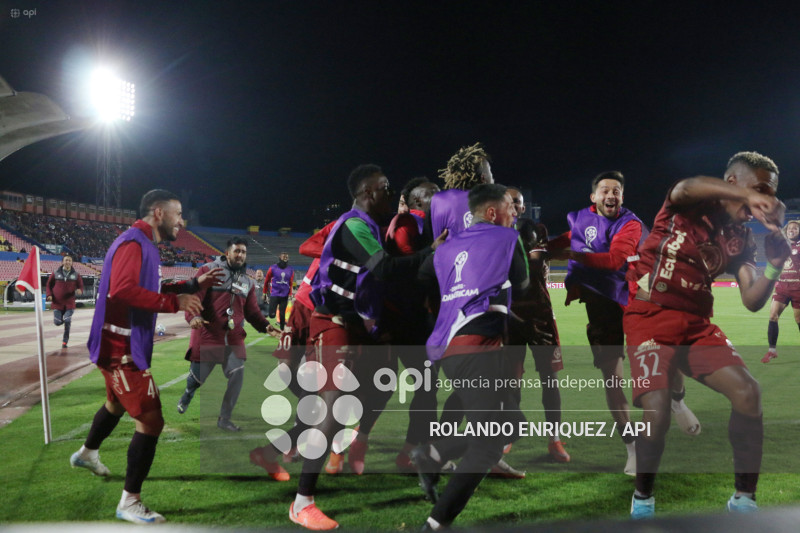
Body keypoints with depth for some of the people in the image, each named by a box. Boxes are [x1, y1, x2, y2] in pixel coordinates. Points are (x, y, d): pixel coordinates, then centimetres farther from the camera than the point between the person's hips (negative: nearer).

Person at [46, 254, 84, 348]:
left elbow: (81, 286, 7)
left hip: (69, 303, 0)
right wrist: (49, 295, -4)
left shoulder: (76, 274, 3)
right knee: (57, 322, -2)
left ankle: (65, 341, 4)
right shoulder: (56, 273, 2)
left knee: (67, 321, -12)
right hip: (57, 302, 0)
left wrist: (79, 291, -17)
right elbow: (49, 285, 12)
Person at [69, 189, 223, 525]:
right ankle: (129, 503, -1)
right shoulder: (133, 243, -20)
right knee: (151, 420, -11)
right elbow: (122, 291, -35)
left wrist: (195, 285, 13)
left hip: (123, 346, 11)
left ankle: (86, 454, 58)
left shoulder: (145, 245, 13)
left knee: (118, 402, 32)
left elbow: (150, 290, 22)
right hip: (121, 348, -11)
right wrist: (176, 303, -33)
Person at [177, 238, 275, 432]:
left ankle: (224, 419, 8)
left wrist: (265, 325, -2)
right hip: (207, 335, -4)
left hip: (233, 338, 4)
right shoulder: (209, 270, -1)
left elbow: (252, 312, 15)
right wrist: (193, 316, -29)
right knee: (198, 377, 5)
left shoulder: (247, 282, 16)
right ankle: (187, 395, 45)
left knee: (237, 374, -9)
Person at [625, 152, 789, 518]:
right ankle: (642, 497, 6)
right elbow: (686, 187, -31)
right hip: (650, 318, -6)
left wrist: (774, 264, -13)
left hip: (696, 324, 6)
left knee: (747, 393, -11)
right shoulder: (687, 204, -3)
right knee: (656, 413, -21)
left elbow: (752, 302, 4)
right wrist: (746, 196, -44)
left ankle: (744, 499, 7)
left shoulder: (741, 239, 11)